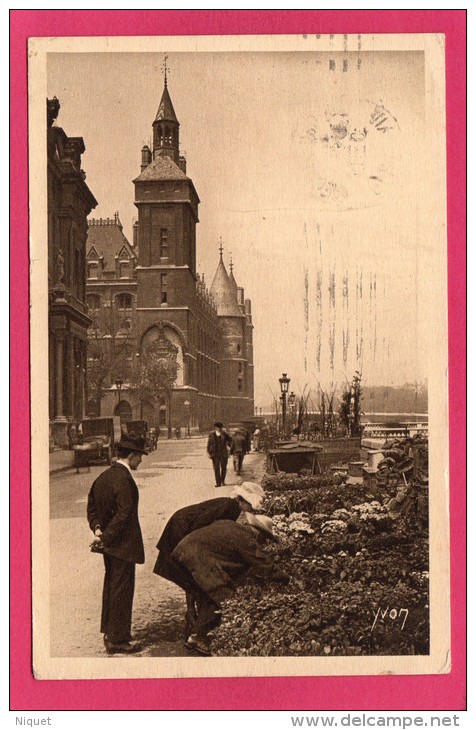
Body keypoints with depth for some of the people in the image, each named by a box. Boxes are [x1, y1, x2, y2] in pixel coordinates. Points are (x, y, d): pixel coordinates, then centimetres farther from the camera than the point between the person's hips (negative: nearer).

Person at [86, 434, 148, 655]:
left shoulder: (103, 476, 8)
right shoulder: (124, 479, -22)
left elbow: (92, 506, 11)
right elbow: (123, 514, -25)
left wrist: (97, 529, 0)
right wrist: (105, 537, -17)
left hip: (109, 543, 10)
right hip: (122, 544, -9)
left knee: (111, 585, 21)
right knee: (122, 589, 0)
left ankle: (109, 631, 33)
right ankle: (117, 640, 8)